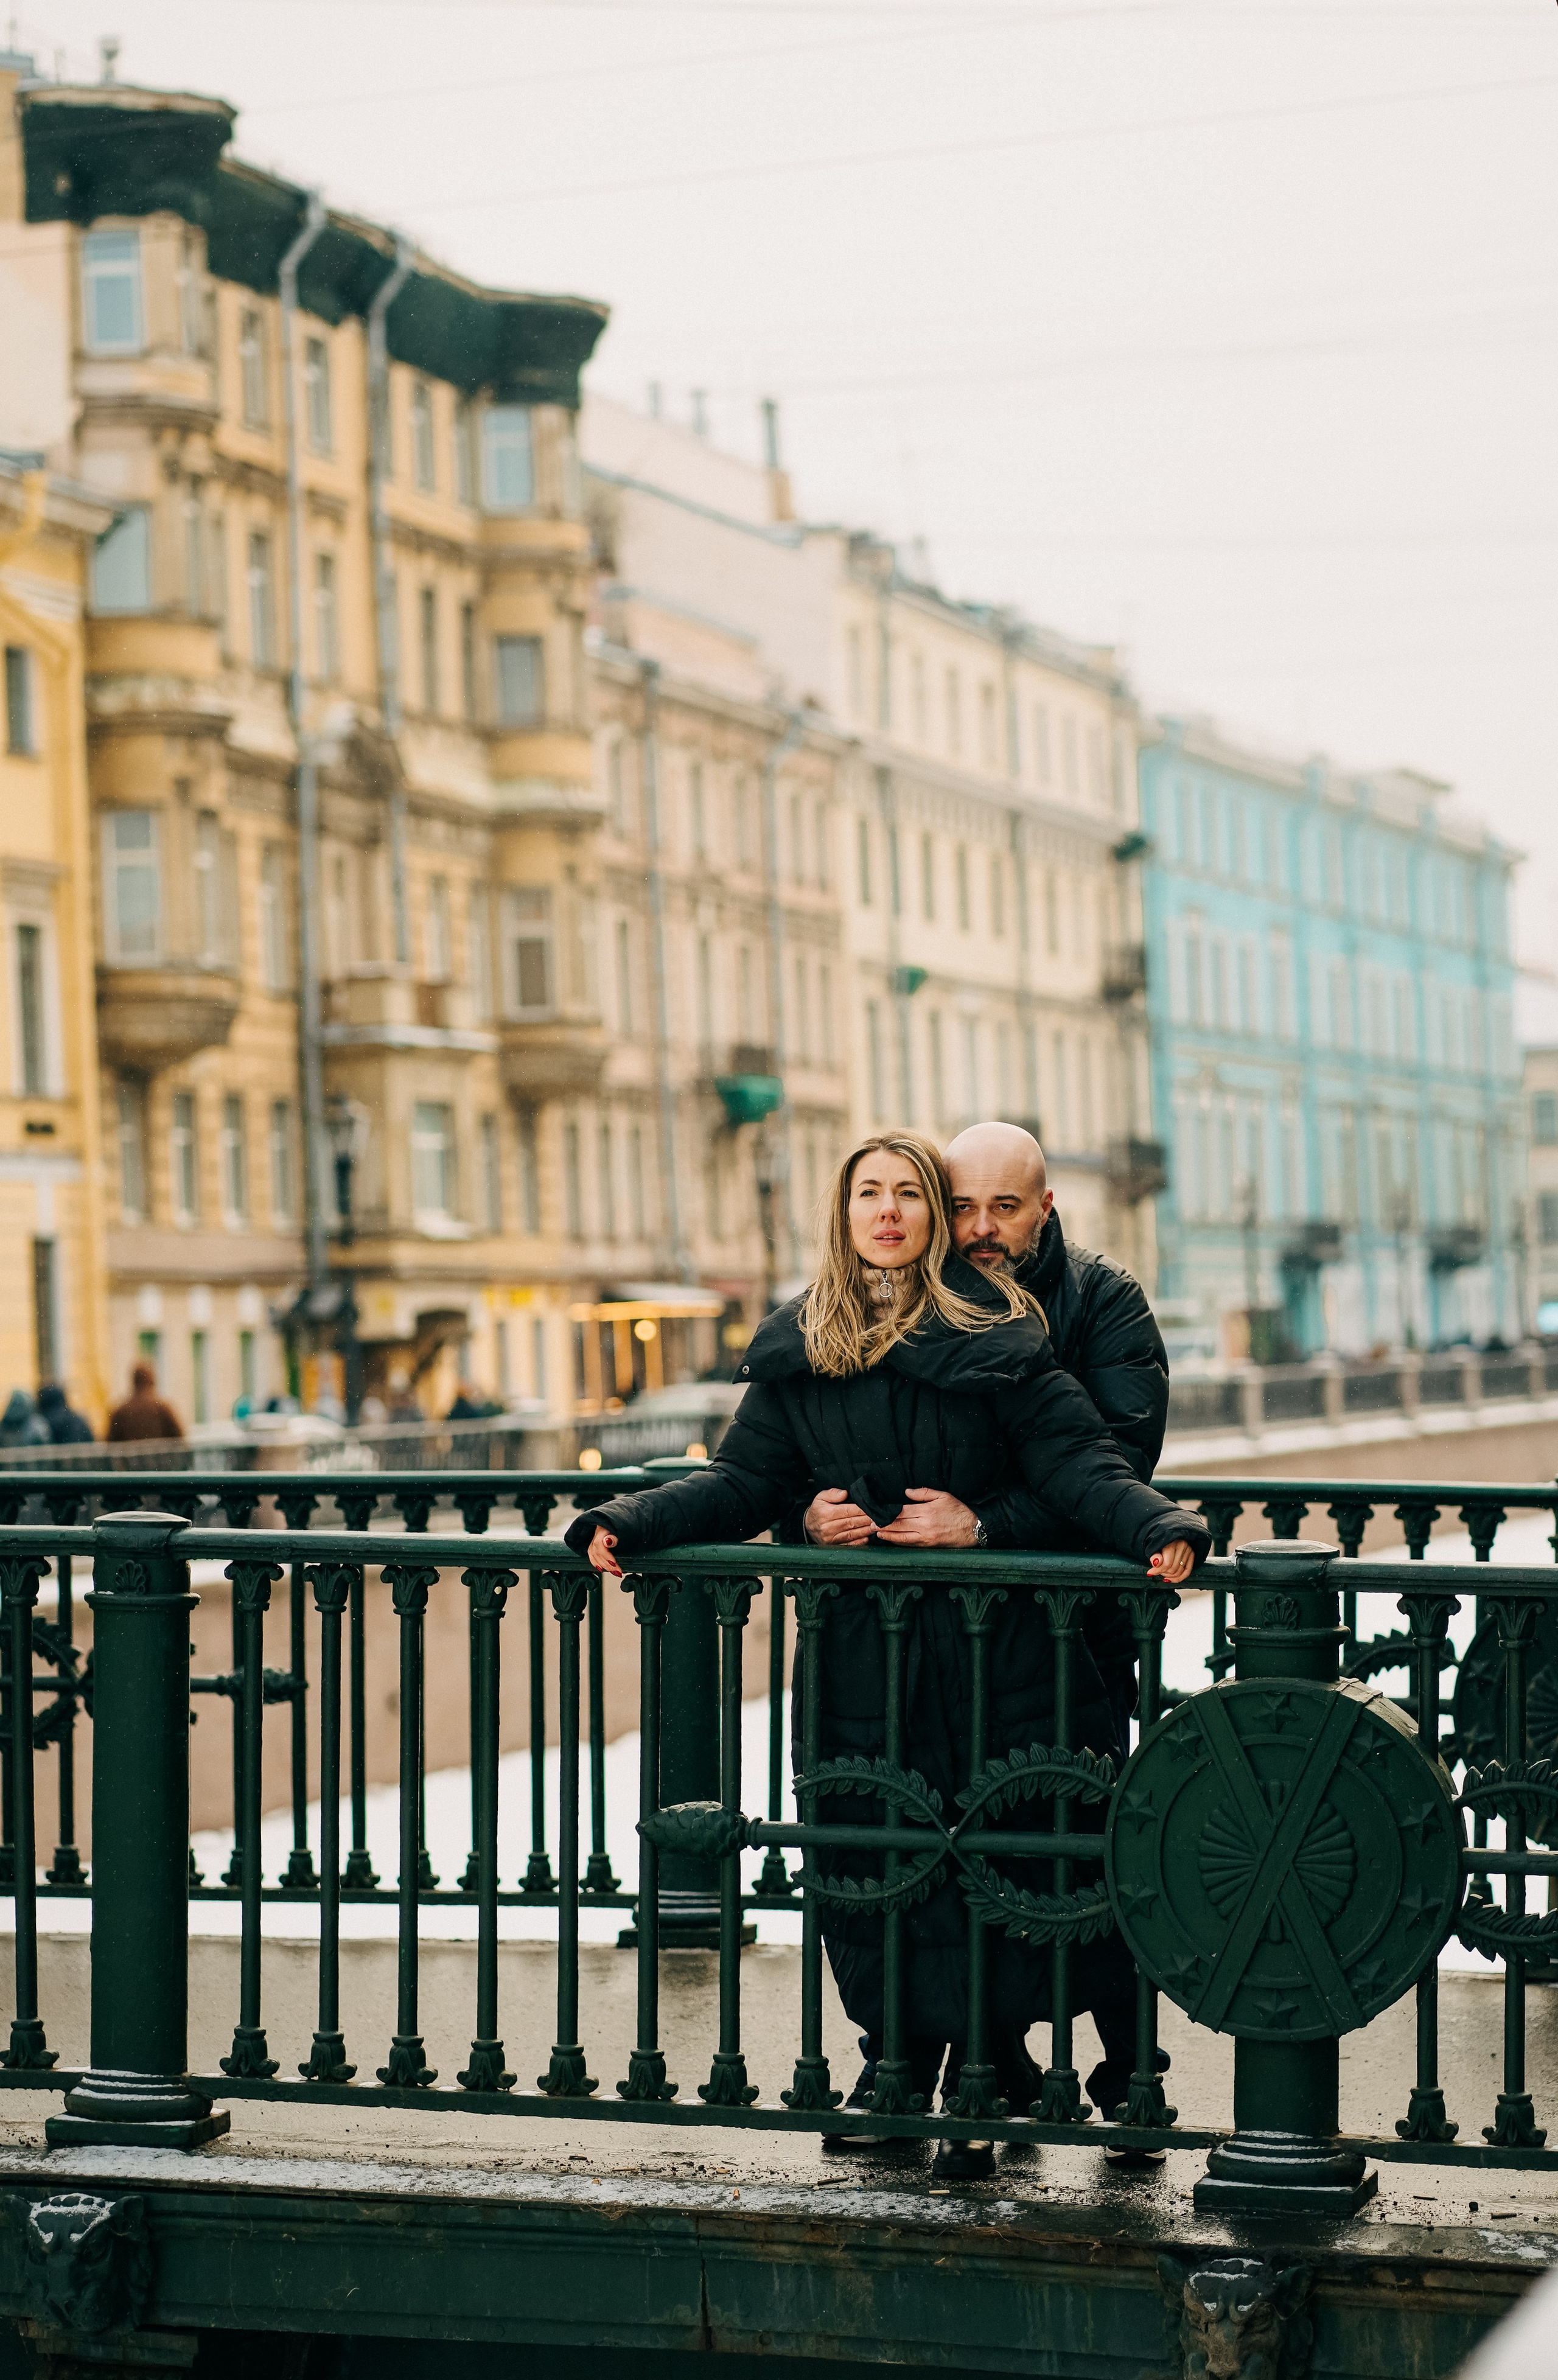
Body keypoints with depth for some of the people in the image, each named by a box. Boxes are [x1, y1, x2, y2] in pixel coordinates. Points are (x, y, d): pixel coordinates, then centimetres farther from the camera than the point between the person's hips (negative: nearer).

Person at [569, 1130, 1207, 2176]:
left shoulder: (994, 1334, 0)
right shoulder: (797, 1350, 9)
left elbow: (1079, 1461, -7)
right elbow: (744, 1481, 8)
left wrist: (1161, 1528, -24)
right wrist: (629, 1523, -6)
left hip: (996, 1645, -2)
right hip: (864, 1650, 2)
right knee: (875, 1865, 3)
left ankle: (987, 2061, 14)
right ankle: (901, 2061, 18)